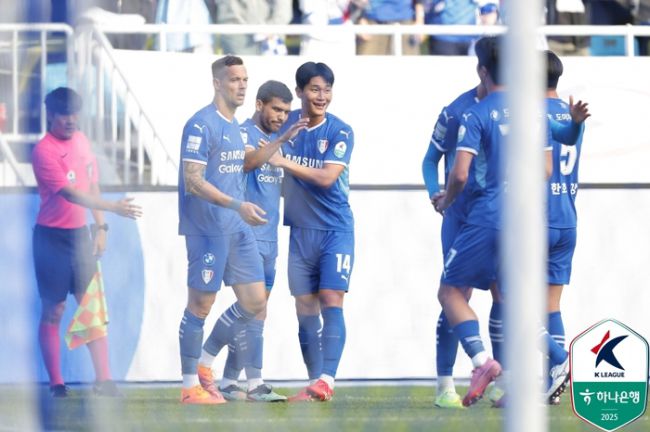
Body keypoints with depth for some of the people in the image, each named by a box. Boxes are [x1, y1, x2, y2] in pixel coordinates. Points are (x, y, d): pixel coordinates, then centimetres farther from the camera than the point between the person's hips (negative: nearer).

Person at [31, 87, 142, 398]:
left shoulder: (81, 140, 7)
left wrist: (100, 226, 12)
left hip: (80, 233, 6)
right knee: (53, 310, 0)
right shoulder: (44, 151, -15)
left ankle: (103, 380, 1)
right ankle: (56, 384, 5)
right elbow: (70, 194, -24)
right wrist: (113, 208, -31)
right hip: (52, 237, -6)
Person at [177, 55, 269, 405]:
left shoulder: (234, 125, 15)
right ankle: (190, 386, 6)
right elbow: (193, 182, -19)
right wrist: (237, 205, -26)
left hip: (238, 229, 9)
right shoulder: (201, 124, -12)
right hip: (207, 229, -9)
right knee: (200, 305, -3)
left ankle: (204, 363, 20)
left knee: (254, 302, 5)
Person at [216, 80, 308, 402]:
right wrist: (282, 140, -39)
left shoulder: (274, 139, 18)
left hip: (268, 238, 9)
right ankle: (255, 384, -13)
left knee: (254, 311, 9)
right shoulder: (244, 133, -7)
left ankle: (229, 381, 13)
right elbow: (249, 161, -29)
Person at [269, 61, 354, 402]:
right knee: (305, 307, 4)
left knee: (331, 300, -14)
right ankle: (314, 382, 10)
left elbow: (327, 177, -19)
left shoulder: (340, 132, -8)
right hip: (300, 230, 4)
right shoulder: (286, 123, 4)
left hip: (335, 229, -4)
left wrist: (285, 162, -18)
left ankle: (327, 379, -22)